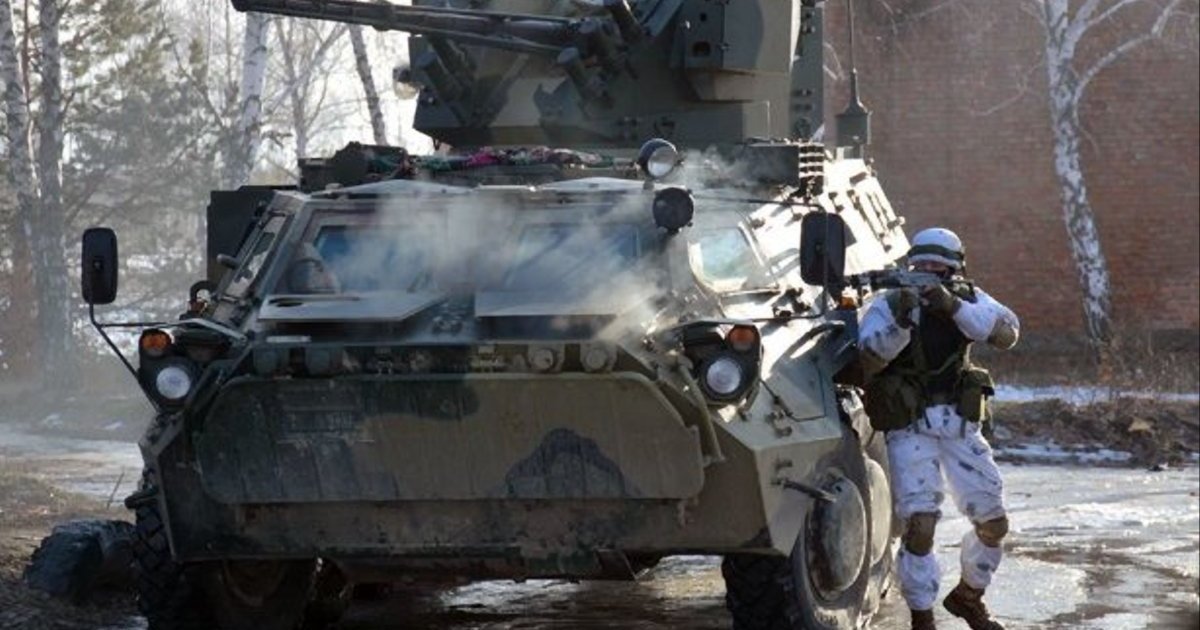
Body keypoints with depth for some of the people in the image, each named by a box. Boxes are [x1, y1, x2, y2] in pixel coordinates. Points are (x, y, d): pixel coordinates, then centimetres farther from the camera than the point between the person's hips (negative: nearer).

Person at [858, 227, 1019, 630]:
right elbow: (868, 361, -18)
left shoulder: (968, 300, 2)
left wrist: (955, 307, -29)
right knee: (920, 524, -17)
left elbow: (1007, 334, -16)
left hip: (960, 424, 4)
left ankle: (968, 597, 33)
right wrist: (900, 322, -34)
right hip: (910, 427, -4)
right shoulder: (889, 304, -5)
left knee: (994, 524, 8)